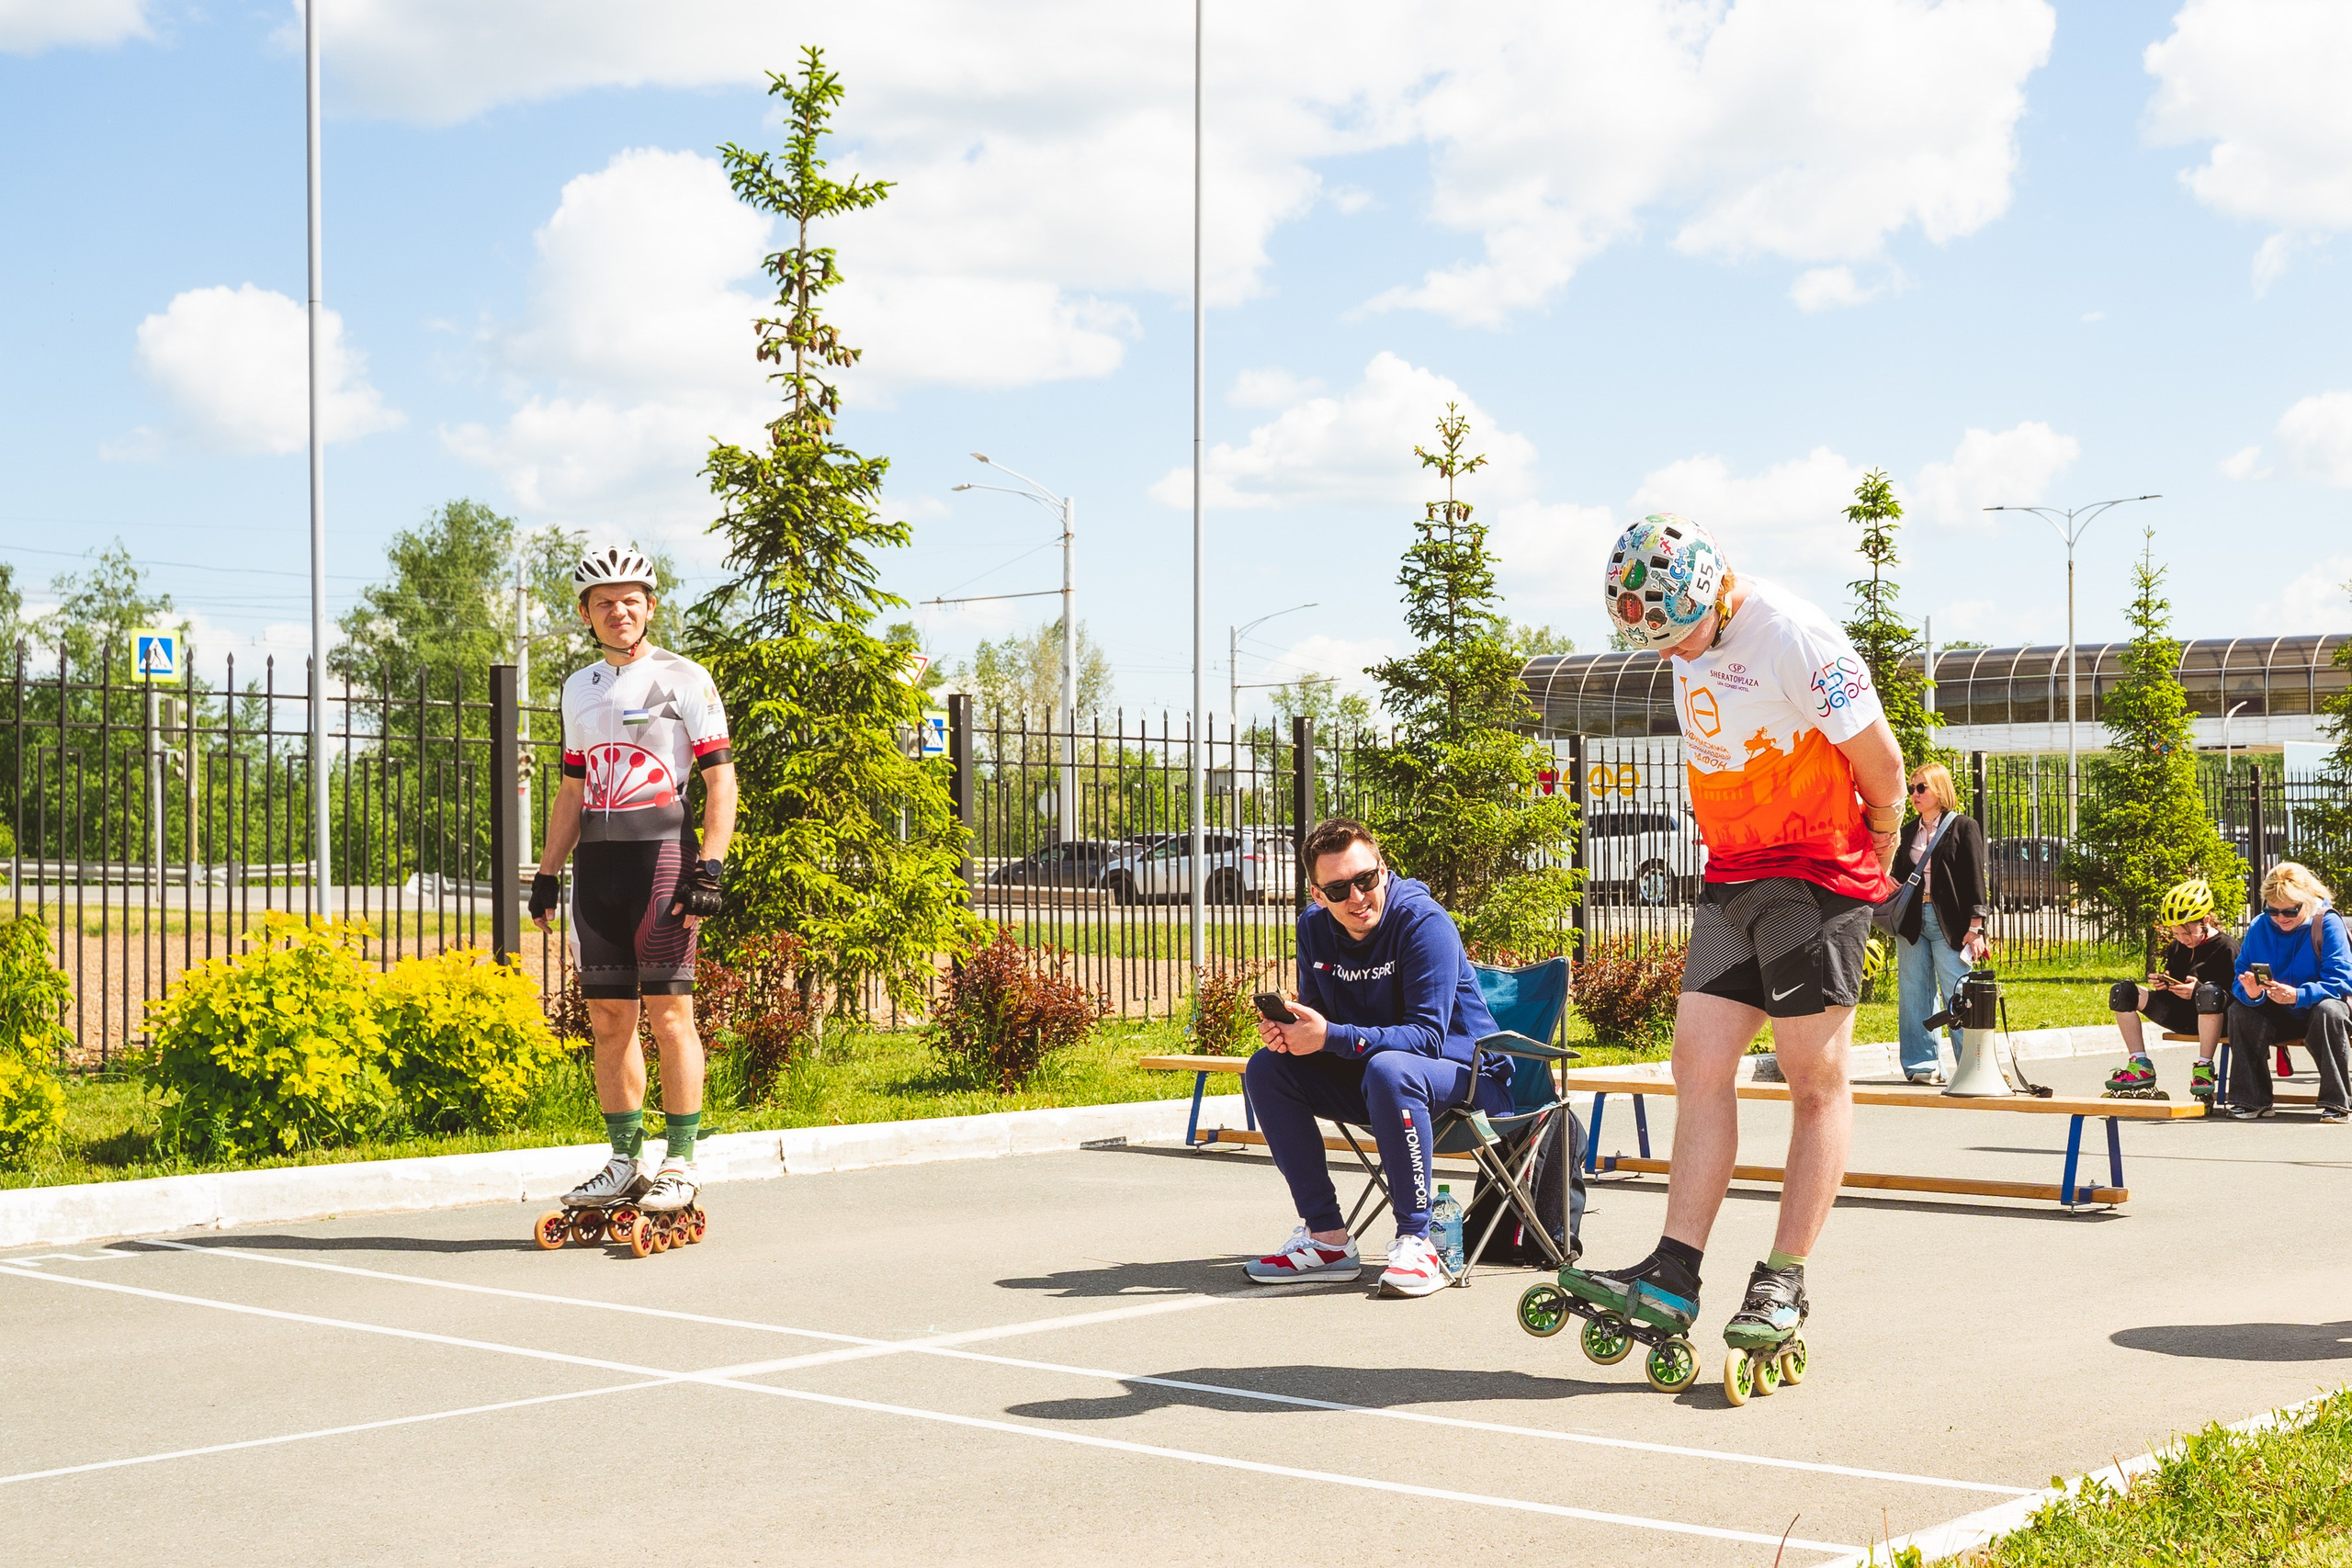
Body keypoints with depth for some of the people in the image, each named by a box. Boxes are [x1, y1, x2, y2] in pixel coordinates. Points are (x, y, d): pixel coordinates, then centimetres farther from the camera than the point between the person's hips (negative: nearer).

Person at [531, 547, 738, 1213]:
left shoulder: (683, 678, 0)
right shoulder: (579, 687, 18)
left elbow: (720, 778, -3)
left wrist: (709, 866, -13)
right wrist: (547, 873, 15)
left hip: (661, 855, -6)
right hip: (595, 862, 6)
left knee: (669, 1014, -7)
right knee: (608, 1019, 6)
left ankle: (680, 1165, -2)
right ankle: (624, 1164, 13)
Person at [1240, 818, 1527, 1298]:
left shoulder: (1425, 923, -21)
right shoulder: (1314, 926, -2)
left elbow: (1427, 1036, -27)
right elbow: (1316, 1019, 4)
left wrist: (1332, 1036, -35)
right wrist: (1287, 1032, -21)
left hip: (1467, 1078, -7)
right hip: (1368, 1081, 7)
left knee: (1388, 1069, -38)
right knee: (1266, 1069, -8)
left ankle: (1416, 1242, -28)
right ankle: (1326, 1238, -7)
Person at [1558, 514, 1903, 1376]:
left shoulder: (1796, 638, -20)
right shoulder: (1692, 633, 6)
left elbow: (1880, 761, -12)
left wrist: (1878, 850, 3)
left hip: (1818, 876, -8)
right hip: (1733, 877, 8)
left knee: (1815, 1080, -2)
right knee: (1699, 1063, 1)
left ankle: (1784, 1282, 3)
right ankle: (1672, 1278, 1)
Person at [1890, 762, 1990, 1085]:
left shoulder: (1963, 827, 2)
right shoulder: (1909, 834, 17)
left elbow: (1975, 878, -3)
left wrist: (1975, 928, -10)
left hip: (1948, 922, -5)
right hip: (1912, 922, 5)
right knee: (1914, 995, 2)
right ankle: (1923, 1064, 5)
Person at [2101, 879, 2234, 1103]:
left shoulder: (2226, 948, -9)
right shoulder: (2176, 947, 13)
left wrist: (2197, 991, -27)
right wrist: (2162, 982, 0)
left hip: (2210, 1017, -7)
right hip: (2179, 1016, 7)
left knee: (2209, 992, -42)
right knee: (2122, 992, -7)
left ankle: (2204, 1067, -32)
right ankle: (2141, 1066, -9)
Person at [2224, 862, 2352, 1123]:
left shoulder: (2328, 923, -15)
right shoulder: (2259, 928, -4)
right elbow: (2241, 978, -6)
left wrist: (2298, 996, -38)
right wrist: (2251, 993, -31)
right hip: (2279, 1018, 4)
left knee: (2329, 1010, -37)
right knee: (2239, 1011, -22)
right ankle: (2252, 1101, -14)